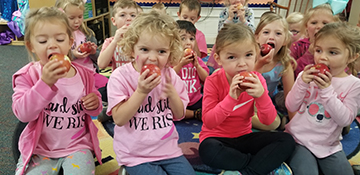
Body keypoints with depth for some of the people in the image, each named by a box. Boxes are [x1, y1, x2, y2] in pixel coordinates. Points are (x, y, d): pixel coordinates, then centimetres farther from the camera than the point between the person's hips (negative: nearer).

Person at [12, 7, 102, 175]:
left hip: (77, 145, 1)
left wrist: (95, 103, -11)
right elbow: (23, 113, -21)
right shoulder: (28, 76, -7)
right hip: (39, 149, 0)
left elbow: (94, 109, 15)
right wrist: (45, 82, -33)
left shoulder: (84, 74, 0)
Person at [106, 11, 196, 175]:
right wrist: (141, 92, -26)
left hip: (168, 148, 4)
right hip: (135, 154, -3)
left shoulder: (169, 75, -2)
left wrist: (172, 93, -15)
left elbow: (179, 115, 4)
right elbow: (119, 119, -17)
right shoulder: (120, 76, -13)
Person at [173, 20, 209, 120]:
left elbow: (206, 80, 4)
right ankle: (195, 114, -13)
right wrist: (180, 64, -21)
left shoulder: (196, 59, 8)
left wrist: (197, 65, -10)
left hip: (195, 100, 2)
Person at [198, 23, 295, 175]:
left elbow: (268, 120, -9)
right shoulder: (213, 81, -16)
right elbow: (209, 122, -22)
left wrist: (261, 95, -28)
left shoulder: (256, 79, -7)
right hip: (217, 137, -3)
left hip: (243, 137, 4)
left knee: (287, 141, -14)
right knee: (208, 151, -38)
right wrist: (230, 98, -34)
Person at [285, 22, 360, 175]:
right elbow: (291, 107, -5)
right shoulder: (307, 75, -3)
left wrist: (327, 90, -22)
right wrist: (302, 83, -20)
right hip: (299, 140, -1)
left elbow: (345, 120, -13)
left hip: (330, 146, 2)